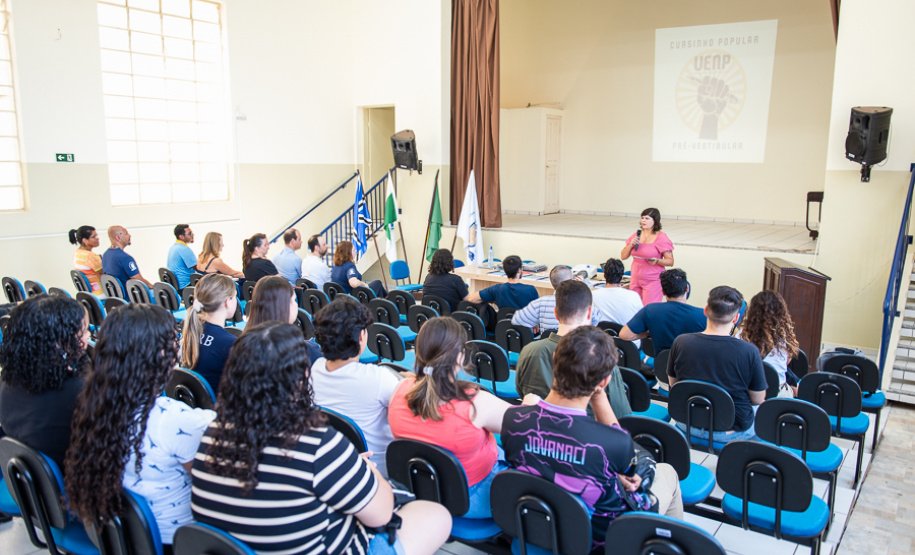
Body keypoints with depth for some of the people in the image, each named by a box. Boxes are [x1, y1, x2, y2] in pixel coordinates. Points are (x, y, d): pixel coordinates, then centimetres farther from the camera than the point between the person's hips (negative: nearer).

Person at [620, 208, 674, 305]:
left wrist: (657, 261, -23)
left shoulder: (661, 238, -6)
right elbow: (623, 256, 10)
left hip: (653, 281, -5)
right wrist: (631, 245, -6)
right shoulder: (636, 235, 9)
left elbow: (670, 261, -6)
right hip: (635, 280, 5)